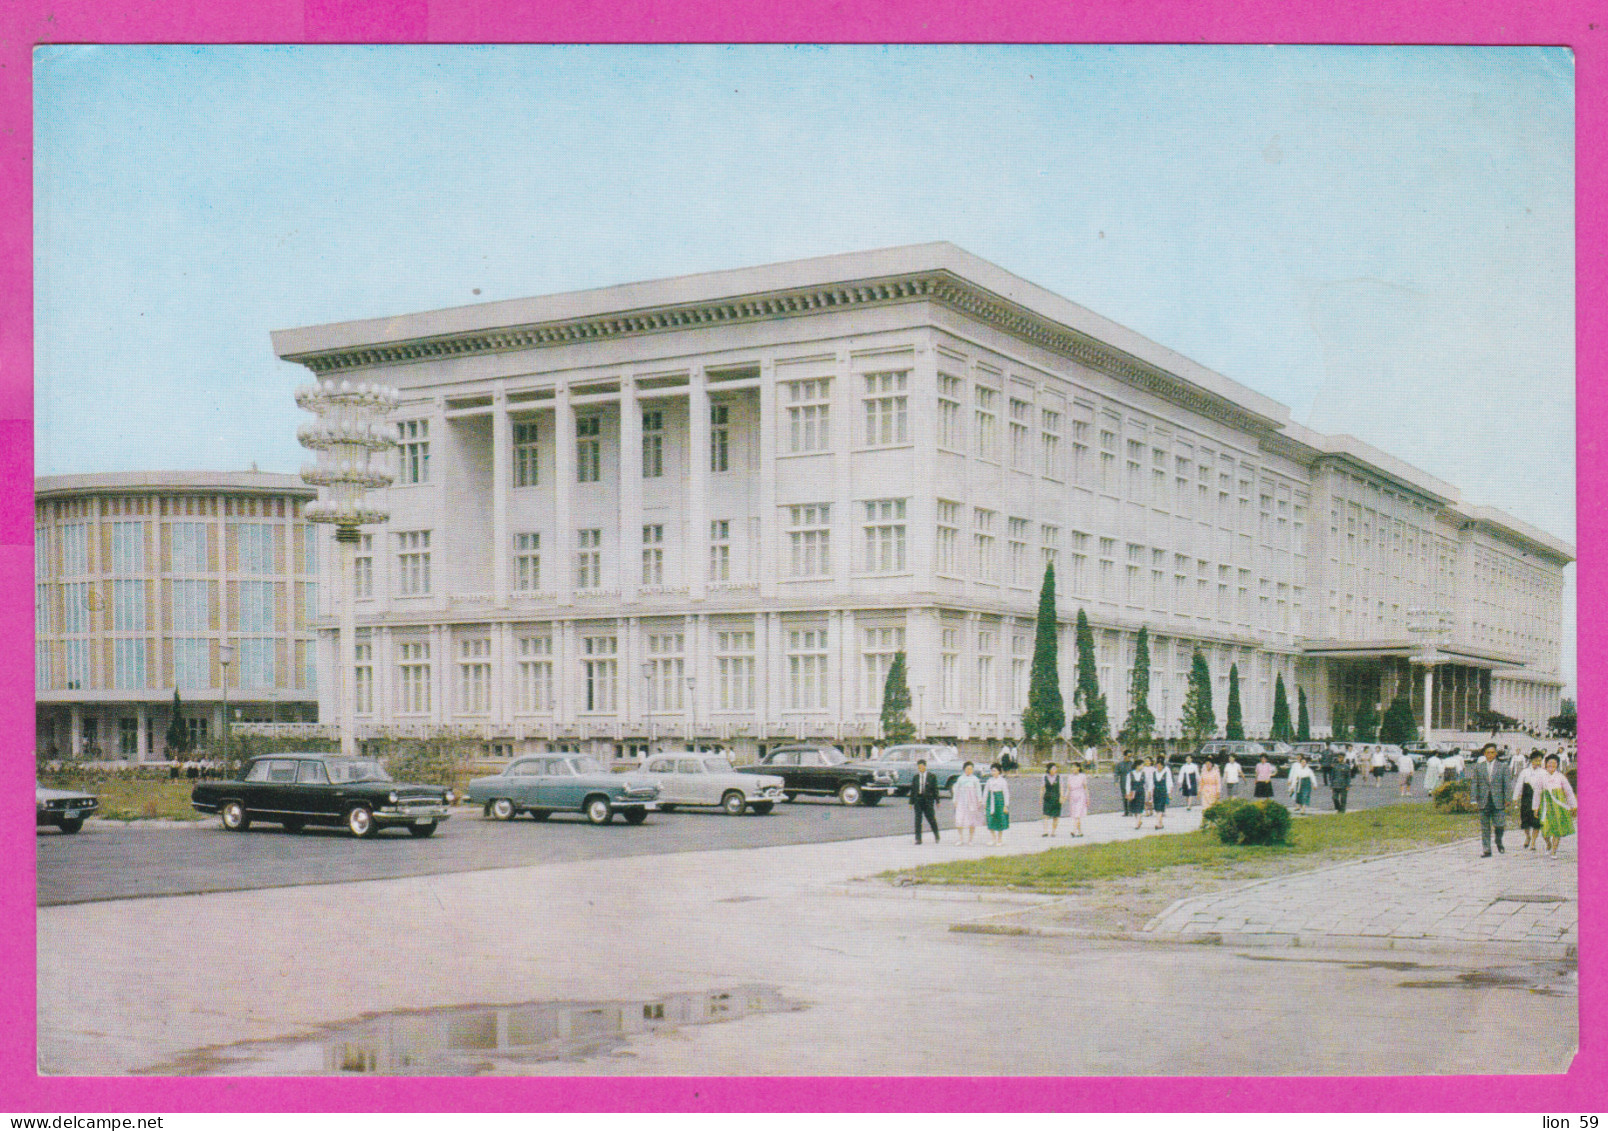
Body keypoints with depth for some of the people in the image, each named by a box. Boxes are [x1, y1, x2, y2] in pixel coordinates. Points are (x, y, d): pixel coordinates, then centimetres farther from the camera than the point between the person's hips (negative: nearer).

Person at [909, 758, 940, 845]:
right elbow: (912, 790, 10)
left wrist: (937, 801, 0)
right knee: (918, 820, -3)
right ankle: (918, 839, 0)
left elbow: (935, 789, 3)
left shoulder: (931, 777, 2)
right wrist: (911, 802, 7)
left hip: (928, 800, -2)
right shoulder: (915, 777, 9)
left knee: (931, 819, 2)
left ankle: (936, 836, 24)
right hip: (918, 800, 2)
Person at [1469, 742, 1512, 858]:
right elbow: (1474, 784, 5)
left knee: (1499, 825, -4)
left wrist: (1507, 799, -4)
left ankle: (1499, 842, 26)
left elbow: (1507, 784, 4)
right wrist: (1473, 799, -3)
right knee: (1485, 827, 4)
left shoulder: (1502, 767, 6)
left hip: (1498, 801, -1)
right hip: (1483, 802, 1)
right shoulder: (1478, 767, 7)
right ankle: (1486, 849, 11)